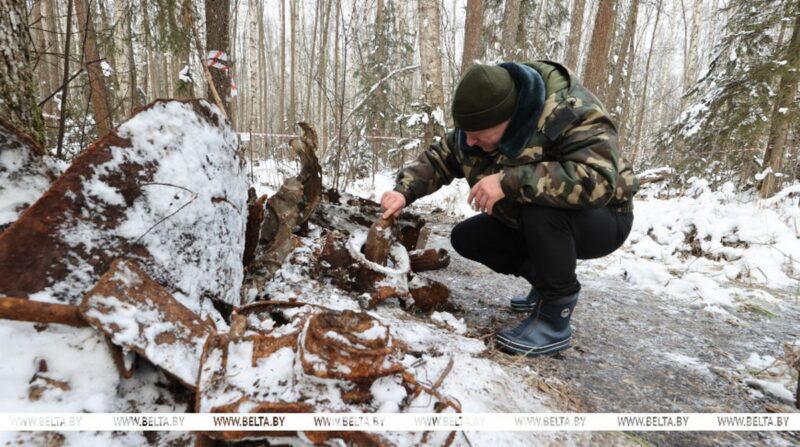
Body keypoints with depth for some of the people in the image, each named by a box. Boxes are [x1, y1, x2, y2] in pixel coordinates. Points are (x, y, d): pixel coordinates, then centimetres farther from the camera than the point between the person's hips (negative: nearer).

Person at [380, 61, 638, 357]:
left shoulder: (572, 115, -32)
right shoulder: (476, 127, -11)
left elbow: (598, 181, -46)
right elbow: (439, 159, -1)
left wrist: (510, 180, -47)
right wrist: (404, 191, -18)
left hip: (601, 221, -7)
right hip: (533, 223, 7)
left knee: (542, 206, -38)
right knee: (466, 238, -2)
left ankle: (555, 319, -20)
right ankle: (548, 282, 10)